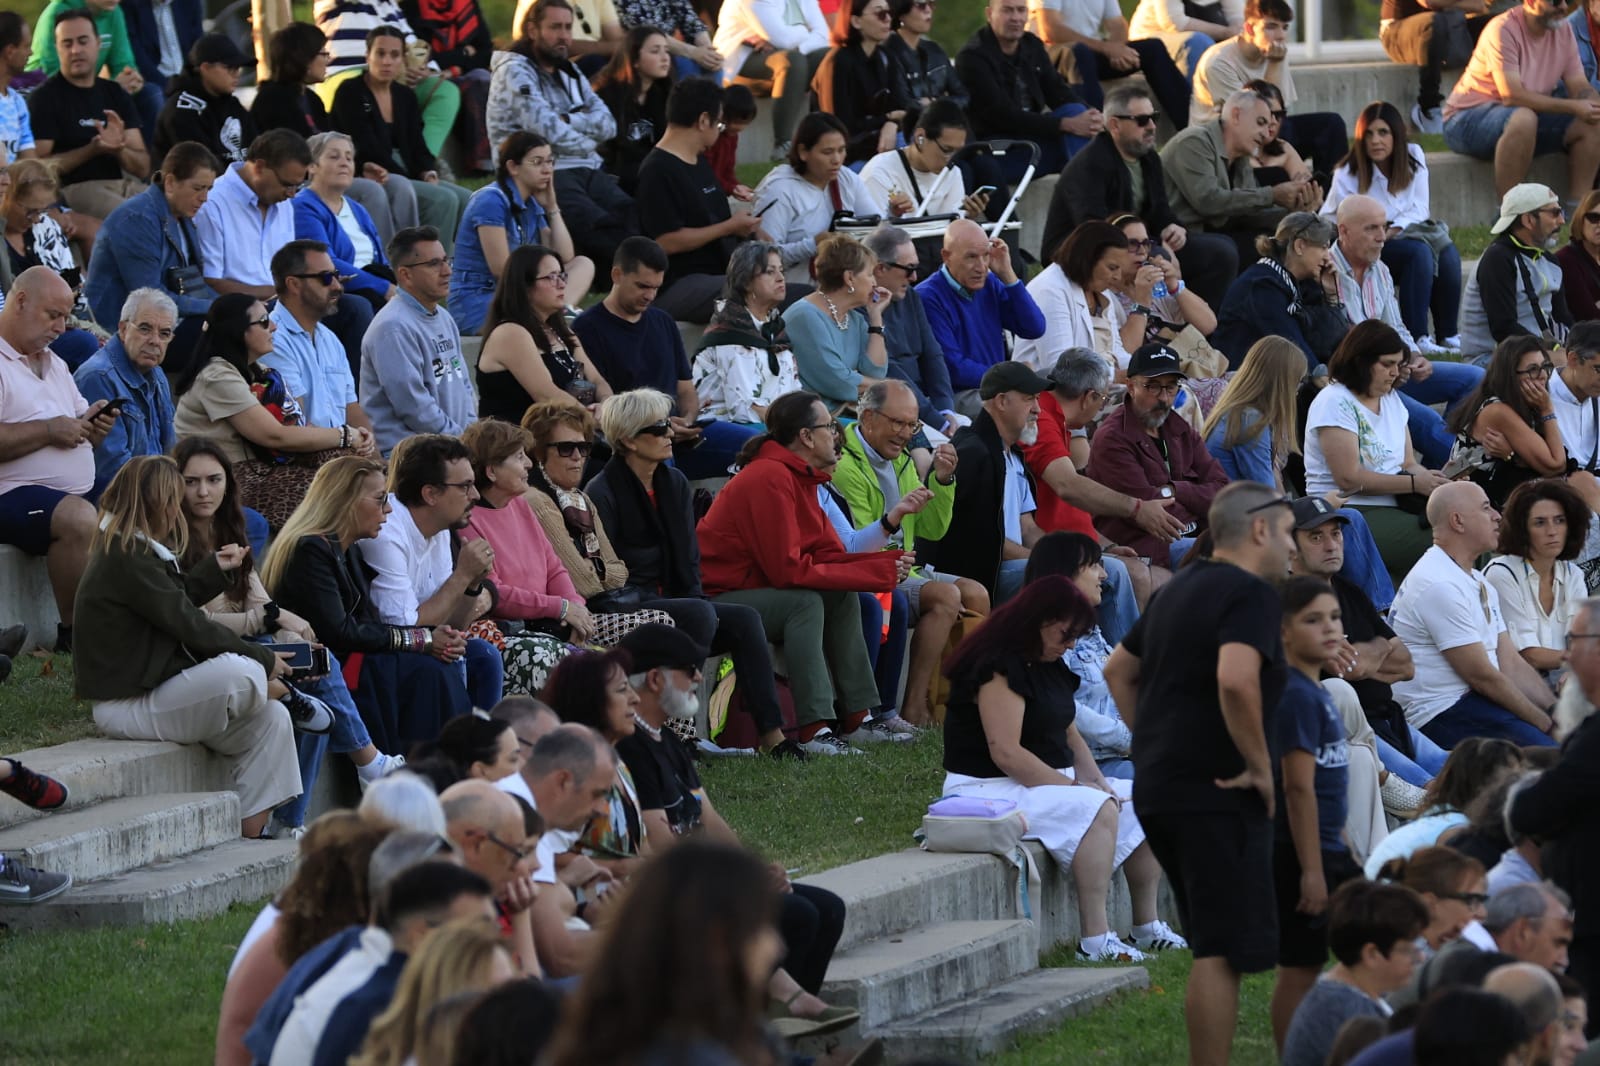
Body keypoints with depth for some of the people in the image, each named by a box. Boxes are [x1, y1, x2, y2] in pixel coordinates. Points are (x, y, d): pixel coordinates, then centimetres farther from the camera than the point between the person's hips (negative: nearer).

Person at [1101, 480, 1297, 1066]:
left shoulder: (1180, 589, 17)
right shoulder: (1251, 593, -12)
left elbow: (1118, 670, 25)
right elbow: (1235, 679, -29)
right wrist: (1259, 765, -19)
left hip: (1159, 787, 10)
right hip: (1217, 795, -10)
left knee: (1213, 945, 18)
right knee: (1224, 952, -8)